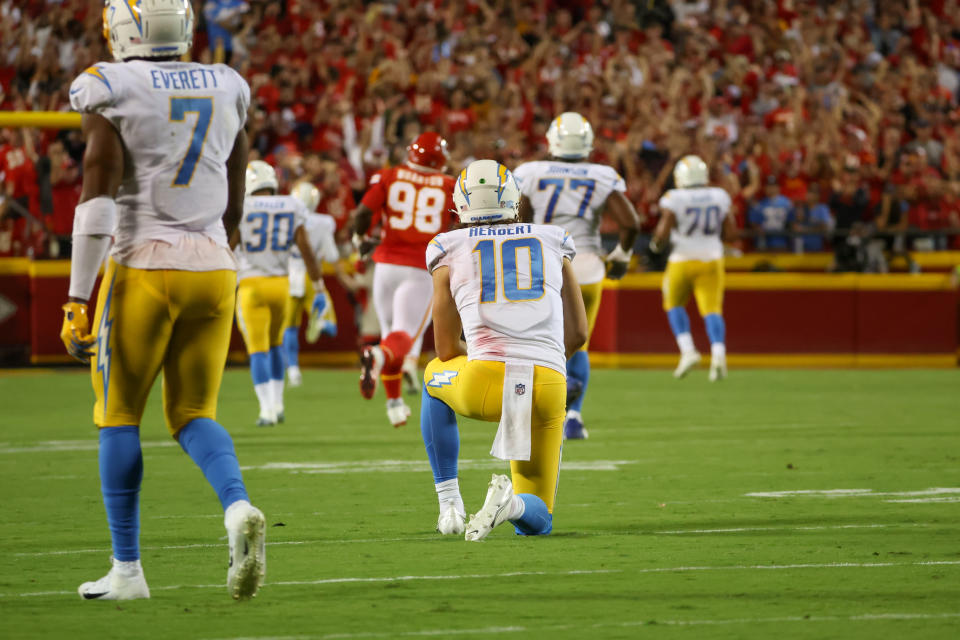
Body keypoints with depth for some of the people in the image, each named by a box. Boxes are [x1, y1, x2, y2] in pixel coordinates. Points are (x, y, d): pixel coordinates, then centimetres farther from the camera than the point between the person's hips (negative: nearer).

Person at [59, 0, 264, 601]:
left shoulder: (111, 91, -7)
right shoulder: (226, 90, 9)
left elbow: (97, 198, -13)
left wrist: (78, 301, -11)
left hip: (143, 266, -4)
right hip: (214, 267, 4)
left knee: (119, 415, 9)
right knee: (193, 413, 12)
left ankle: (127, 569, 10)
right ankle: (239, 508, -17)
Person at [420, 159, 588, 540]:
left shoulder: (451, 251, 14)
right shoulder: (552, 243, 20)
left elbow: (447, 350, 17)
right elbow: (578, 332, 22)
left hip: (484, 382, -1)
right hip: (548, 386, 1)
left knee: (435, 377, 38)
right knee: (535, 521, 17)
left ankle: (449, 505, 27)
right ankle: (512, 504, -21)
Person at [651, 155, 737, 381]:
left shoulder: (674, 199, -11)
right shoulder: (719, 197, 1)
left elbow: (663, 232, -15)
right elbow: (731, 232, 4)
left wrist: (657, 244, 6)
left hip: (683, 259, -2)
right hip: (712, 259, 2)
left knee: (674, 304, 18)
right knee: (712, 309, 1)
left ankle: (688, 351, 3)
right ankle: (718, 354, -20)